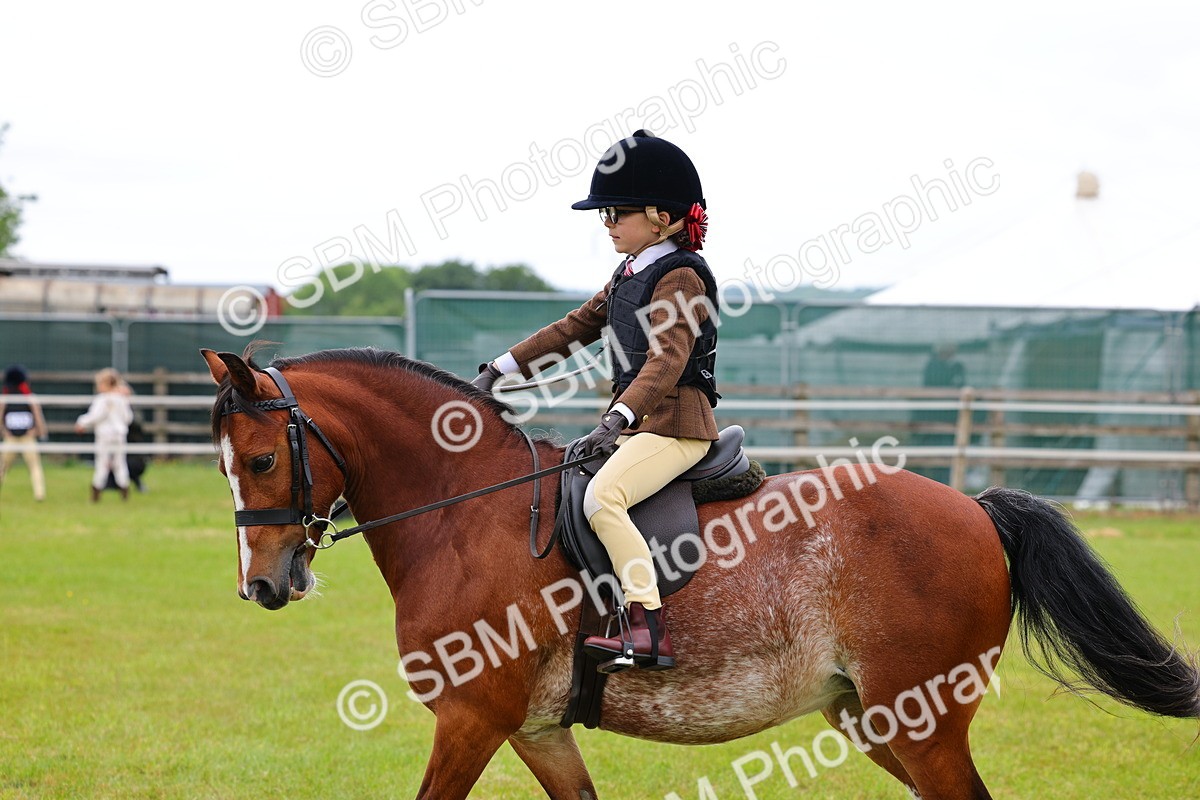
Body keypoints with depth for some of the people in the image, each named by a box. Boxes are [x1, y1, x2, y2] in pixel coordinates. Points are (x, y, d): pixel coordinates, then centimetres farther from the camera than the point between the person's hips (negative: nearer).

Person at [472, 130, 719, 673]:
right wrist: (498, 371, 16)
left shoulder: (680, 277, -12)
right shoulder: (628, 276, 17)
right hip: (636, 421, 10)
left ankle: (650, 631, -34)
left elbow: (666, 360, -24)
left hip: (675, 424, -10)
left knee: (601, 496, -29)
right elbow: (574, 328, 22)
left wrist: (617, 420, -37)